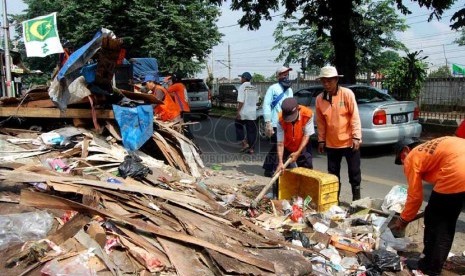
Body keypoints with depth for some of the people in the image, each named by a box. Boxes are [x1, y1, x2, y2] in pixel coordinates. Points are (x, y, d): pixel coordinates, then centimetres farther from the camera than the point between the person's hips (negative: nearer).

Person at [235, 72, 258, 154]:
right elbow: (256, 101, 15)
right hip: (253, 113, 6)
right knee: (251, 130, 8)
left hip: (243, 113, -5)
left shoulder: (242, 87, -10)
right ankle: (251, 148, 11)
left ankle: (244, 143, 6)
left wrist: (238, 111, -16)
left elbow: (241, 101, -17)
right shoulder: (254, 88, 10)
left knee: (238, 126, 14)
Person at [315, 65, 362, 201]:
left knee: (354, 171, 8)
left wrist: (356, 137, -15)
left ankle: (356, 197, 25)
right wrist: (321, 140, 7)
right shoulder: (320, 98, 0)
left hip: (349, 141, -3)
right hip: (331, 143, 3)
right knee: (333, 173, 12)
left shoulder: (347, 93, -10)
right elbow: (320, 122, 5)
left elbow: (355, 116, -10)